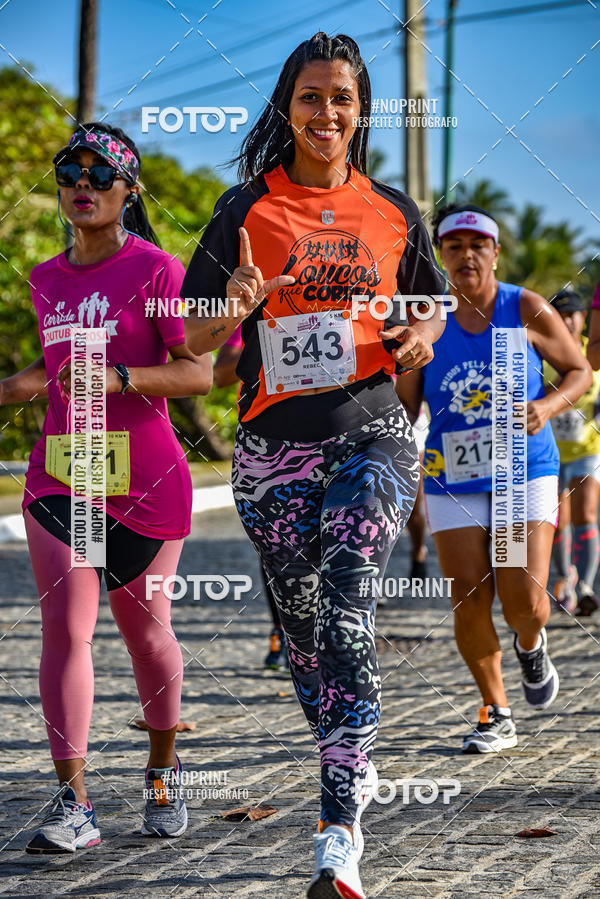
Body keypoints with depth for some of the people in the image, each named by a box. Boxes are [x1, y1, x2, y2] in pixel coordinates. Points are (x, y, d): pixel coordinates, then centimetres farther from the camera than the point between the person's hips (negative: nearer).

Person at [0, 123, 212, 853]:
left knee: (145, 631, 7)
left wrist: (118, 377, -26)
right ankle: (73, 804, -13)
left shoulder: (156, 269, -5)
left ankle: (162, 772, 32)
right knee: (65, 625, -11)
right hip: (59, 475, 4)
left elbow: (199, 373, -12)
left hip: (145, 479, -4)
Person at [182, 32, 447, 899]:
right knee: (304, 627, 8)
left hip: (372, 436, -1)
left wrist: (423, 335, -2)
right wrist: (237, 303, -20)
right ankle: (353, 771, 34)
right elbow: (196, 339, 3)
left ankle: (340, 829, -25)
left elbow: (433, 304, 22)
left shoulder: (392, 211, 9)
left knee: (345, 607, -20)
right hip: (276, 447, 1)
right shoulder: (247, 210, 4)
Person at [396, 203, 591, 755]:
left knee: (523, 598, -13)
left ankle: (530, 646, 25)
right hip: (453, 483, 2)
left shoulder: (527, 311, -2)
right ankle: (496, 715, 14)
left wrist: (549, 405, -13)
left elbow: (580, 370, 7)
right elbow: (405, 404, 8)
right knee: (469, 602, -5)